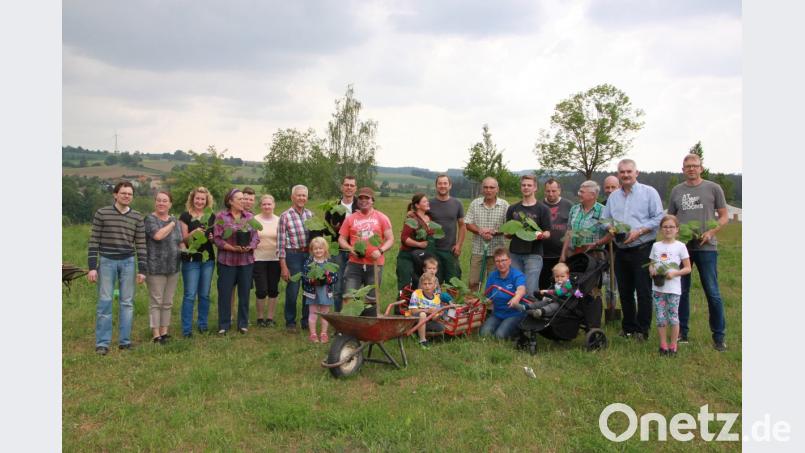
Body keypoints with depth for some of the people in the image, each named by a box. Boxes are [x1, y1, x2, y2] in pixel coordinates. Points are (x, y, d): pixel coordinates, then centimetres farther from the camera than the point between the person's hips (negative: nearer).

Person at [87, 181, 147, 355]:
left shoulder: (137, 217, 5)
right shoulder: (102, 213, -1)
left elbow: (141, 244, 6)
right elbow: (94, 241, 0)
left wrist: (142, 270, 2)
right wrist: (92, 267, -5)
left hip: (128, 262, 2)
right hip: (106, 261, -2)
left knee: (127, 302, 4)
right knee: (105, 302, -2)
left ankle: (124, 341, 13)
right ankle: (102, 343, 5)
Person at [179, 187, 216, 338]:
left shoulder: (212, 216, 7)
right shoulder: (185, 216, -3)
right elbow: (183, 239, -6)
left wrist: (213, 238, -9)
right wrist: (194, 232, -25)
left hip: (208, 259, 4)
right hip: (191, 260, -4)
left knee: (205, 294, 10)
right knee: (190, 295, -4)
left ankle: (202, 324, 22)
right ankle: (186, 329, 3)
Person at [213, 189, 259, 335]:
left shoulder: (249, 217, 9)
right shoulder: (221, 217, 0)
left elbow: (256, 237, 6)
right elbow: (217, 238, -6)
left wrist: (249, 247, -14)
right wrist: (233, 248, -17)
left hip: (246, 260, 3)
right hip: (227, 261, -3)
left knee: (244, 293, 7)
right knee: (225, 293, 1)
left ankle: (243, 324, 19)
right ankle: (224, 325, 13)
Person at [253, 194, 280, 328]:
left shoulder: (279, 220, 5)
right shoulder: (254, 220, -1)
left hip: (275, 259, 2)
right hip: (259, 259, -2)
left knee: (273, 290, 7)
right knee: (261, 290, -2)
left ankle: (270, 318, 19)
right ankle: (260, 318, 15)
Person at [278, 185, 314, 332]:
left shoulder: (310, 214, 8)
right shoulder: (285, 216, -6)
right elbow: (281, 242, -8)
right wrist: (283, 266, -11)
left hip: (310, 254, 4)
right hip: (293, 255, -4)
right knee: (292, 291, 1)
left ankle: (306, 320, 24)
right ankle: (290, 322, 19)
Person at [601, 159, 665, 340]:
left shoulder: (649, 192, -1)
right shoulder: (613, 197, 14)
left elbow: (658, 219, -7)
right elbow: (604, 220, 16)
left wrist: (639, 231, -17)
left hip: (642, 250, -5)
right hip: (620, 250, 5)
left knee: (643, 291, -2)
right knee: (624, 291, 11)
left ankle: (642, 329, 9)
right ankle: (628, 327, 22)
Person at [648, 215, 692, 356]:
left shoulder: (680, 246, -1)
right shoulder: (656, 246, 8)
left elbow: (688, 268, -1)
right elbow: (651, 265, 15)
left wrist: (674, 273, -17)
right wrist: (652, 270, -7)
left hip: (673, 288, -3)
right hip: (657, 287, 3)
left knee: (673, 317, 2)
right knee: (660, 318, 6)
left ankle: (673, 345, 14)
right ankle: (663, 345, 17)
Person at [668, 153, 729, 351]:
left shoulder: (713, 188, 4)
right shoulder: (676, 191, 10)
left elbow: (724, 216, 4)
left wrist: (711, 232, -13)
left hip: (706, 247, -2)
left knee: (713, 293, -1)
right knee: (681, 291, 8)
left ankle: (719, 336, 10)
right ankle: (682, 333, 20)